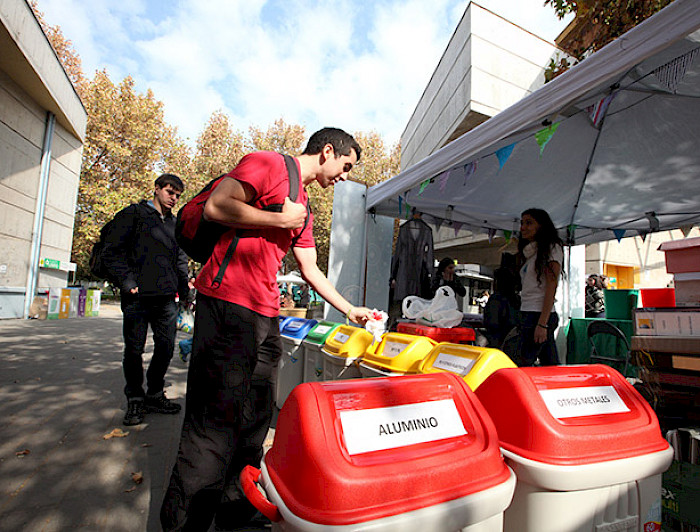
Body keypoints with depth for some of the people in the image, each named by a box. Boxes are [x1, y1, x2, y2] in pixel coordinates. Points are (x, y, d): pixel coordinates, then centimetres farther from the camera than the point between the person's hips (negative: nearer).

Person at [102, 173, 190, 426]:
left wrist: (183, 286, 12)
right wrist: (128, 283, -11)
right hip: (138, 297, -4)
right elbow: (113, 251, -3)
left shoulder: (176, 224, 19)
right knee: (134, 349, 4)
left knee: (166, 347, 7)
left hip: (166, 298, 5)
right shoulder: (133, 214, 4)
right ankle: (135, 399, 21)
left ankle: (155, 395, 24)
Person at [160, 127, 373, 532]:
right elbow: (216, 206, -14)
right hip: (227, 304, -9)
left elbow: (311, 270, 24)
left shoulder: (303, 207, 23)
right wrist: (281, 219, -8)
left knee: (255, 420, 13)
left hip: (266, 316, 9)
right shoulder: (268, 164, -1)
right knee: (216, 418, -3)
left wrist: (350, 310, 24)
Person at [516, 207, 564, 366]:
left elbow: (551, 286, -12)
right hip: (527, 314, 8)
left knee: (524, 366, -7)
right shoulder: (530, 252, 21)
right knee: (551, 366, 11)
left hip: (540, 315, -8)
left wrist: (542, 323, -19)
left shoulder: (552, 248, -3)